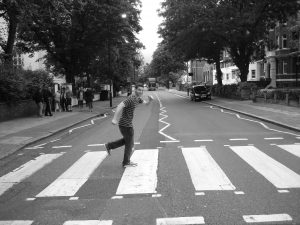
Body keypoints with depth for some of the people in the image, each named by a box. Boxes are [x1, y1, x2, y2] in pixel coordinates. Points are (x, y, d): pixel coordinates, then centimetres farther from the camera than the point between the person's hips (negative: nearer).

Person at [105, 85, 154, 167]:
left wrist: (150, 99, -8)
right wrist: (114, 119, -46)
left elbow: (146, 103, 17)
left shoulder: (137, 98, 7)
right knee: (130, 143, 5)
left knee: (127, 140, 26)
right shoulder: (131, 99, -23)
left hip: (127, 124, 10)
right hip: (126, 124, -10)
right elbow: (120, 106, -34)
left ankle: (109, 146, 30)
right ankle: (126, 162, 20)